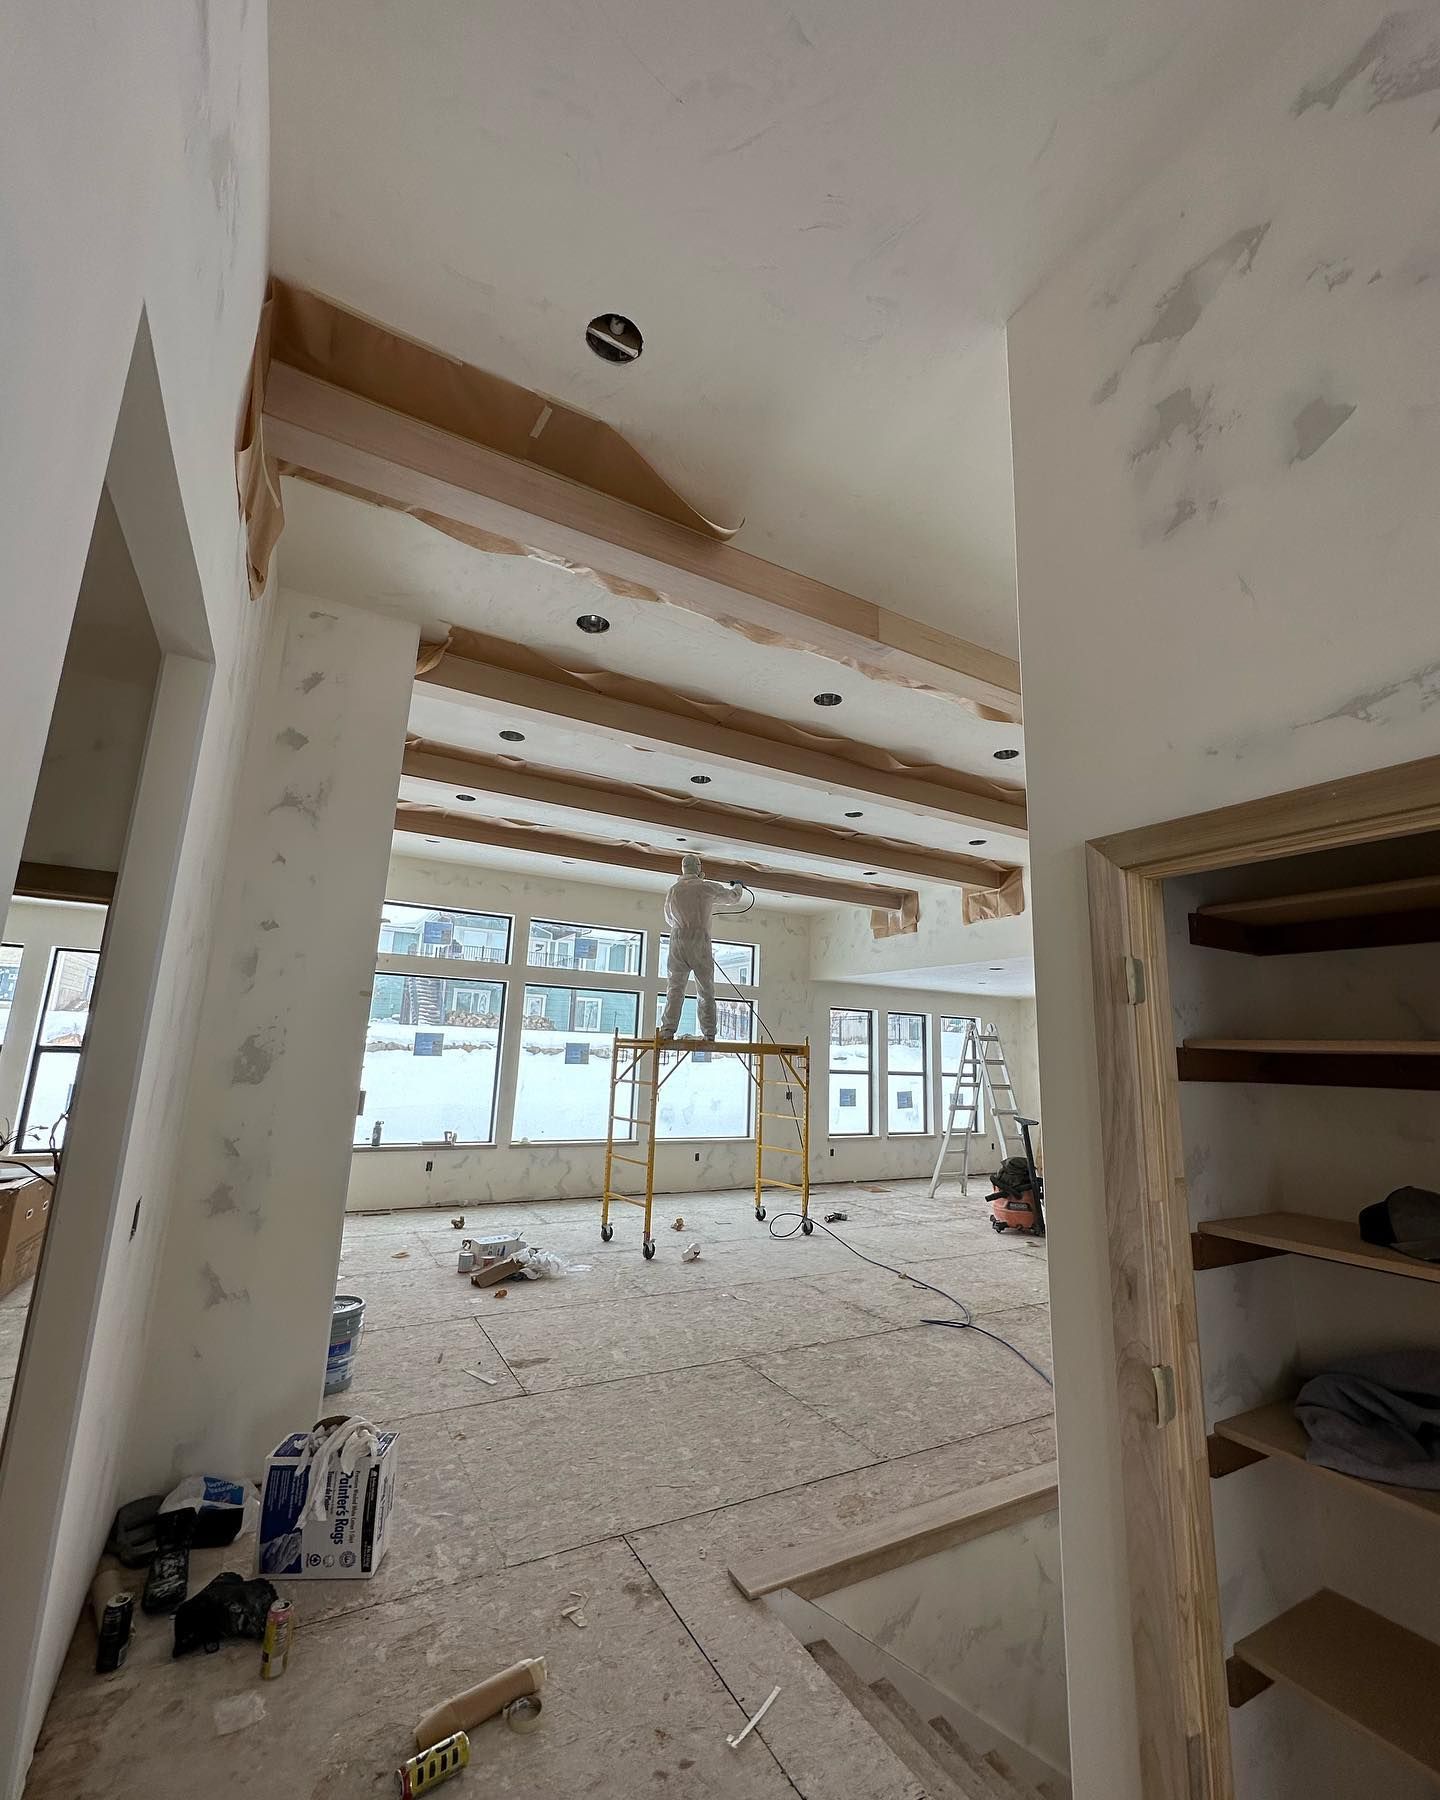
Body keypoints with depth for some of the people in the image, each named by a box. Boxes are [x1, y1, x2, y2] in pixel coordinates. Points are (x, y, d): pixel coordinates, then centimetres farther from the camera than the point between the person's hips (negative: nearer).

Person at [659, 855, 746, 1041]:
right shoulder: (706, 887, 2)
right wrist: (737, 886, 38)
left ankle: (667, 1032, -7)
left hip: (678, 940, 2)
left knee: (675, 988, 2)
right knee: (706, 991, 5)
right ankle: (709, 1035, 3)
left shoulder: (673, 891, 12)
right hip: (700, 942, -2)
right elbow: (733, 897, 16)